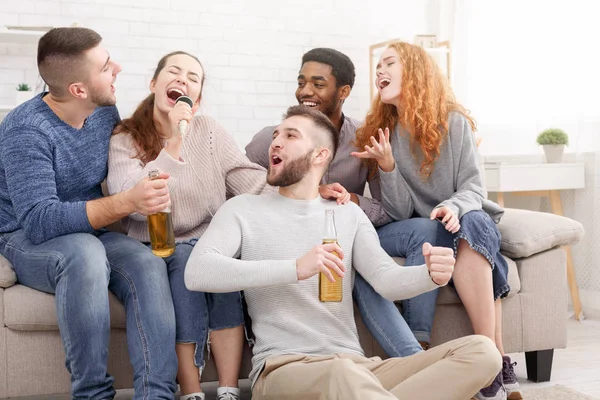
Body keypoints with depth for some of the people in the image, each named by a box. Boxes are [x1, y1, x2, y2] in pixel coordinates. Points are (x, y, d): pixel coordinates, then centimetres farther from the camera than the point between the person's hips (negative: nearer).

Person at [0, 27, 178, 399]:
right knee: (85, 253, -39)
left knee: (149, 264, -27)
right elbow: (38, 221, -32)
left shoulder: (106, 111, -1)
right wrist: (126, 202, -41)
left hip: (92, 233, 5)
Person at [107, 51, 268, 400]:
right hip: (155, 250, -2)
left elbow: (254, 182, -4)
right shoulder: (124, 140, 0)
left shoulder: (209, 131, 7)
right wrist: (173, 144, -22)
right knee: (186, 259, -32)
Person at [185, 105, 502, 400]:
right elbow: (196, 272, -11)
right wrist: (295, 268, -23)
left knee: (480, 351, -17)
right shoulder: (243, 210, 8)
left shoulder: (349, 214, 18)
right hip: (284, 369, -5)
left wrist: (429, 275, -21)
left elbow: (387, 279, 4)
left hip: (356, 366, 6)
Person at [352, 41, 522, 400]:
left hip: (465, 217, 0)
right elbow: (401, 213, -7)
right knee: (432, 232, -33)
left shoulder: (454, 122, -4)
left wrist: (455, 206, -30)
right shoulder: (380, 132, -1)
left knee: (472, 224, -34)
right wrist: (387, 167, -25)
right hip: (417, 229, 1)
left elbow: (473, 186, -7)